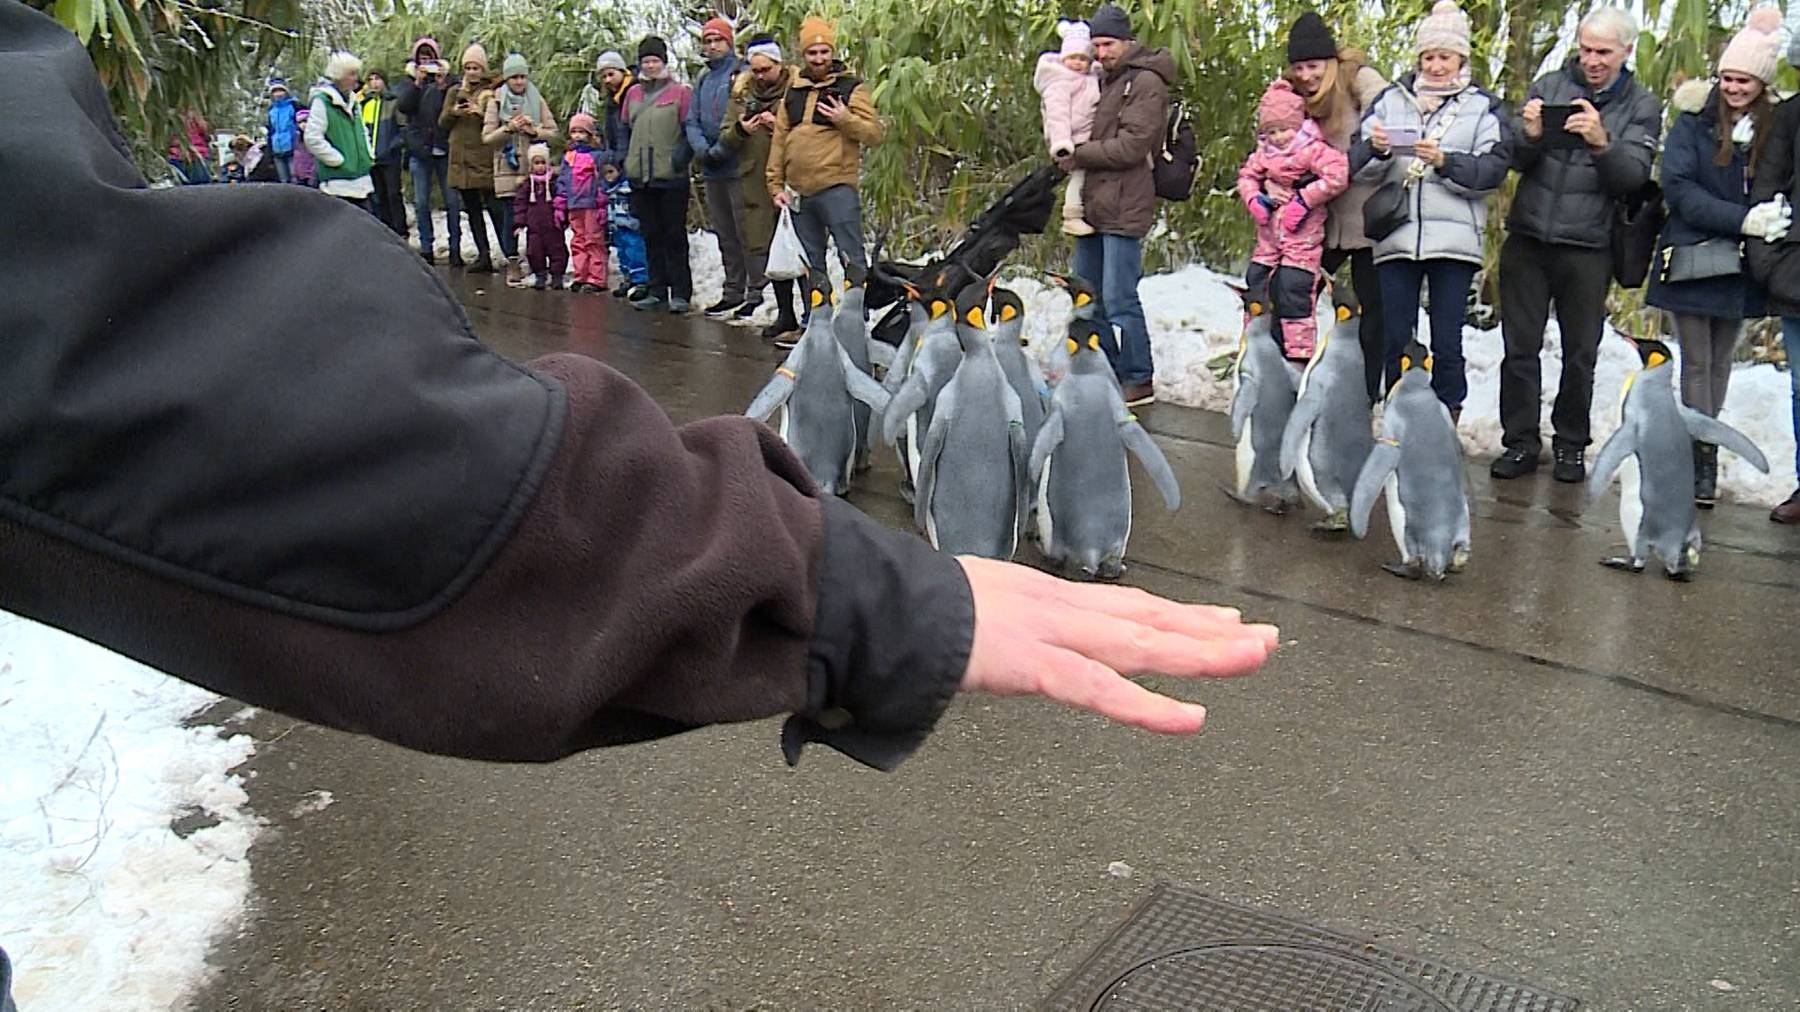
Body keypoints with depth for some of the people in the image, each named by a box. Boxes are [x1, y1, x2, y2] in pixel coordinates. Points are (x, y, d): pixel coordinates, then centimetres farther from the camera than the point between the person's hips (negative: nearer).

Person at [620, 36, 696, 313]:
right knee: (651, 236, 10)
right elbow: (625, 128, 21)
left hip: (671, 176, -5)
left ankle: (680, 292, 3)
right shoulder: (633, 93, 13)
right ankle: (656, 290, 16)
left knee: (675, 236, -1)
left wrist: (682, 155, -17)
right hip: (640, 176, 5)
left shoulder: (680, 91, -2)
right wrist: (624, 157, 10)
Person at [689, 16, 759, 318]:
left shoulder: (742, 73, -5)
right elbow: (692, 122, 14)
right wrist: (703, 149, -4)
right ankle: (733, 291, 20)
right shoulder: (703, 80, 17)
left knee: (746, 231, -7)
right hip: (712, 169, 8)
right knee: (724, 233, 13)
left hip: (738, 165, -8)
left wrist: (721, 149, -16)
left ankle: (755, 292, -1)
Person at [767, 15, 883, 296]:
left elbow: (875, 134, -4)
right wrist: (775, 184, 8)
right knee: (809, 264, 13)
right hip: (799, 191, 5)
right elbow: (779, 140, 15)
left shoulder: (851, 87, 2)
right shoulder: (793, 92, 15)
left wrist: (846, 120, -20)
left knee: (852, 259, -8)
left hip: (837, 188, -5)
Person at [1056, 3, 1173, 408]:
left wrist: (1079, 155, -11)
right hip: (1091, 205, 9)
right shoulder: (1104, 80, 19)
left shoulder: (1146, 82, -8)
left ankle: (1139, 380, 2)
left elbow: (1131, 145, -17)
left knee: (1118, 299, -9)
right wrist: (1069, 154, 3)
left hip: (1123, 208, -9)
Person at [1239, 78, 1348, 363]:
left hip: (1301, 237, -7)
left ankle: (1299, 351, -3)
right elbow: (1246, 176, 17)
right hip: (1269, 235, 7)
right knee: (1256, 284, 11)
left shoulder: (1313, 150, -12)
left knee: (1293, 291, -10)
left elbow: (1337, 176, -23)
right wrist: (1255, 198, -2)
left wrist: (1304, 199, -20)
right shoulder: (1264, 152, 9)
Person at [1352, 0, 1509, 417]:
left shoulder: (1483, 106, 9)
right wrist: (1375, 148, -15)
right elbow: (1358, 163, 6)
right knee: (1396, 341, 4)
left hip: (1454, 239, -2)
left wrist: (1446, 162, -16)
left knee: (1447, 345, 0)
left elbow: (1494, 169, -3)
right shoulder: (1392, 98, 14)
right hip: (1396, 236, 2)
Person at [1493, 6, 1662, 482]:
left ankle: (1571, 445, 20)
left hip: (1588, 249, -1)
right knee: (1520, 347, 3)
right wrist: (1530, 135, -21)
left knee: (1580, 354, 7)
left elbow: (1633, 176, -8)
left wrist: (1602, 143, -25)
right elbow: (1516, 160, 1)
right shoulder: (1548, 86, 7)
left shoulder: (1642, 107, 5)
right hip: (1527, 239, 1)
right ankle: (1520, 443, 12)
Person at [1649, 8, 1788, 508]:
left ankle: (1703, 448, 20)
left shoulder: (1777, 124, 2)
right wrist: (1743, 219, -21)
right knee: (1696, 362, -1)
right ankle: (1704, 459, 2)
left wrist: (1772, 218, -16)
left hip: (1740, 265, 2)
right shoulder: (1696, 118, -3)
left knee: (1720, 362, 11)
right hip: (1691, 257, -2)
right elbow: (1677, 185, -12)